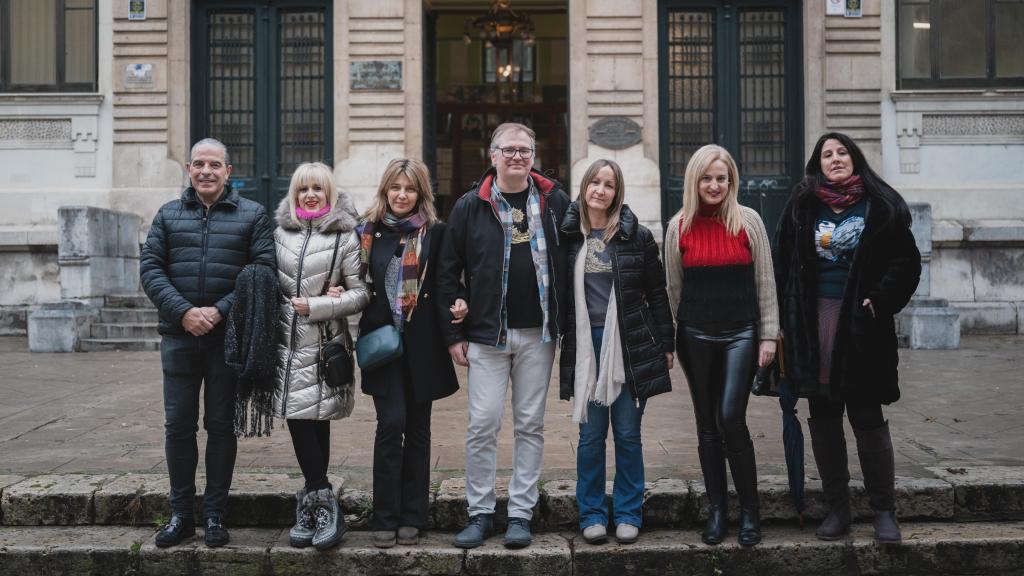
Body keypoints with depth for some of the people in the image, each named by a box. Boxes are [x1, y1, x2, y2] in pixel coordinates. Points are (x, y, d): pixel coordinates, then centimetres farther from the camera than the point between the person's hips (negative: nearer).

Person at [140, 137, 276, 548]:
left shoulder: (252, 216, 4)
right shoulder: (168, 215, 10)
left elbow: (263, 270, -5)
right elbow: (150, 268, 3)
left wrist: (220, 311, -15)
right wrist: (184, 312, -12)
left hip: (229, 337, -2)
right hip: (179, 336, 2)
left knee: (221, 425, 5)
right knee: (178, 425, 6)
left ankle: (215, 515, 15)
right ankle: (181, 514, 18)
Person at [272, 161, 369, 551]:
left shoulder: (344, 236, -2)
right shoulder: (281, 232, 11)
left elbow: (362, 292, -4)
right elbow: (270, 281, 19)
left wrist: (318, 306, -11)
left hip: (325, 341, -3)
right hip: (288, 340, 4)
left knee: (315, 419, -3)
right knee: (299, 418, 0)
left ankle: (313, 505, 7)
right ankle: (321, 505, 9)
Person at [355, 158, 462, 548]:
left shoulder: (435, 232, 1)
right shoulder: (368, 231, 6)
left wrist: (454, 310, -18)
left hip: (422, 344, 0)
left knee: (417, 429, 8)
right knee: (392, 423, -9)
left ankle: (412, 518, 17)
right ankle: (385, 519, 2)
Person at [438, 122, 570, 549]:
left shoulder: (555, 202, 4)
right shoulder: (471, 206, 2)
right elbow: (448, 271, 3)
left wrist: (565, 323, 1)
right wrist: (455, 333, -1)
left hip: (538, 334, 1)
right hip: (487, 334, -1)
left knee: (530, 424, 6)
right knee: (483, 424, -1)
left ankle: (521, 513, 16)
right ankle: (480, 512, 14)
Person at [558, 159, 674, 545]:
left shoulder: (636, 236, 0)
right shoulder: (567, 235, 3)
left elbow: (656, 294, 4)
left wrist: (666, 344, 4)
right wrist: (560, 340, 2)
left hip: (629, 345, -1)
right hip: (585, 346, 1)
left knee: (628, 434, 6)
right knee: (591, 435, 7)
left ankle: (628, 514, 18)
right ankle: (592, 515, 18)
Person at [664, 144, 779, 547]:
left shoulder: (748, 221, 0)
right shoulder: (679, 226, 4)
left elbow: (765, 282, 3)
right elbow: (674, 287, 9)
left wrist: (768, 334, 0)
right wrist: (672, 338, 9)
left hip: (740, 333, -2)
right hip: (696, 336, 2)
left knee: (731, 418, -11)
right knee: (707, 426, 8)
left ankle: (750, 511, 5)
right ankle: (717, 511, 19)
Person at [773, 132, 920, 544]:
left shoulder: (879, 205, 2)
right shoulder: (802, 206, 7)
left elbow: (906, 262, 1)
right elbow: (782, 264, 6)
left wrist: (879, 301, -11)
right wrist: (785, 320, -1)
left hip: (861, 323, -2)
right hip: (814, 321, 3)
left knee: (867, 418, 1)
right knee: (823, 418, 7)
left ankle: (884, 511, 13)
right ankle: (837, 509, 19)